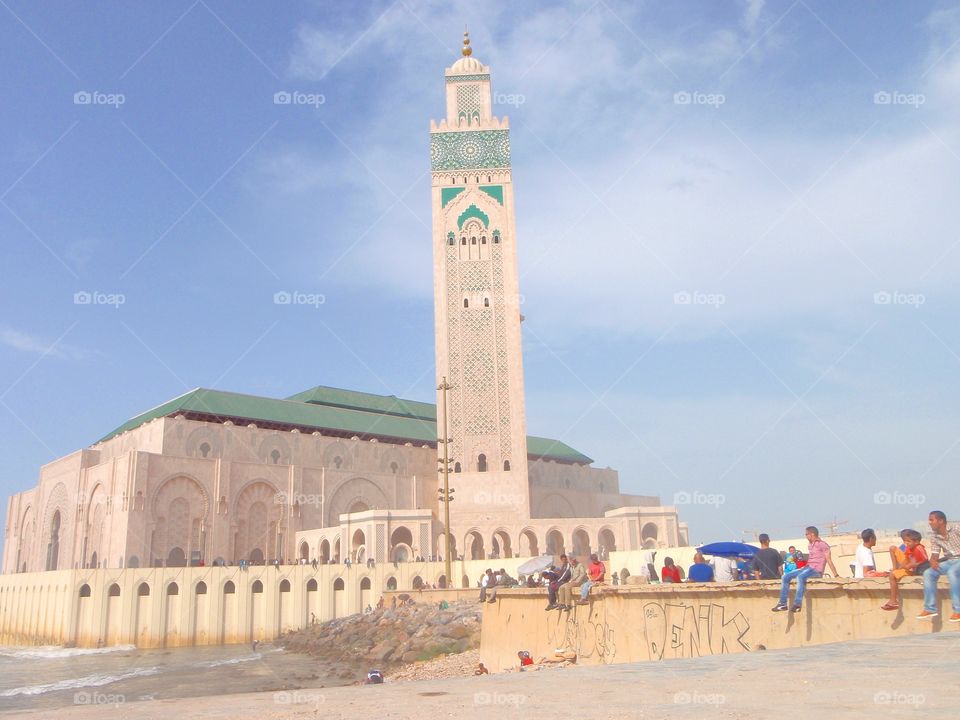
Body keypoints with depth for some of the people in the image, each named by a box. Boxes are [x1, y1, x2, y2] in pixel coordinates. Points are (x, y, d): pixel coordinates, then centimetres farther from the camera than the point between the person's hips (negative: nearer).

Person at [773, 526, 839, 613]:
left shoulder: (822, 544, -3)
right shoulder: (811, 545, 23)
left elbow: (829, 560, -9)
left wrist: (836, 575, -15)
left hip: (816, 570, -9)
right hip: (807, 567, 9)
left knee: (800, 577, -37)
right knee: (785, 577, -3)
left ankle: (798, 604, -39)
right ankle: (783, 603, -5)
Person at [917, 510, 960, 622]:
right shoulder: (934, 536, 3)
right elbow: (934, 553, 7)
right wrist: (933, 561, -16)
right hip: (949, 561, 6)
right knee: (928, 573, -14)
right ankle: (930, 609, -11)